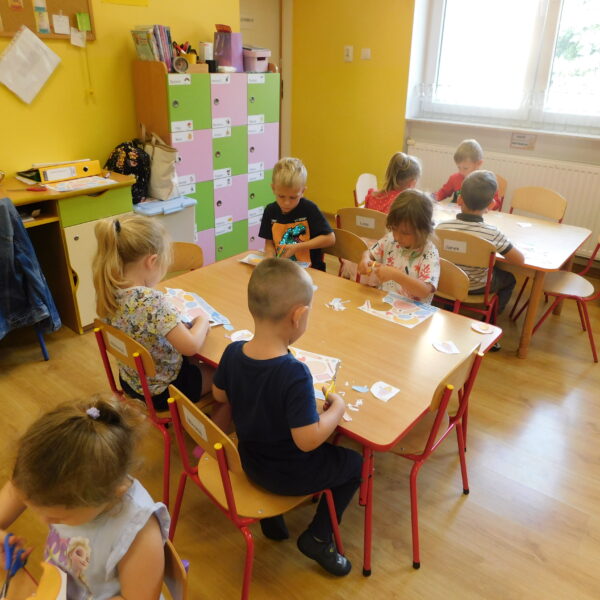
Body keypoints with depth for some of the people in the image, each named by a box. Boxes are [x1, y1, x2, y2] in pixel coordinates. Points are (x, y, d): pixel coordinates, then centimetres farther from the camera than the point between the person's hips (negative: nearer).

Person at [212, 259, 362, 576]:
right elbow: (308, 439, -31)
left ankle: (271, 514, 30)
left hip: (249, 461, 7)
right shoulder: (295, 374, -35)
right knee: (355, 463, 16)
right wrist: (337, 408, -16)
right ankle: (318, 537, 21)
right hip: (287, 475, -6)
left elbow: (219, 394, 2)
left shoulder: (233, 352, -15)